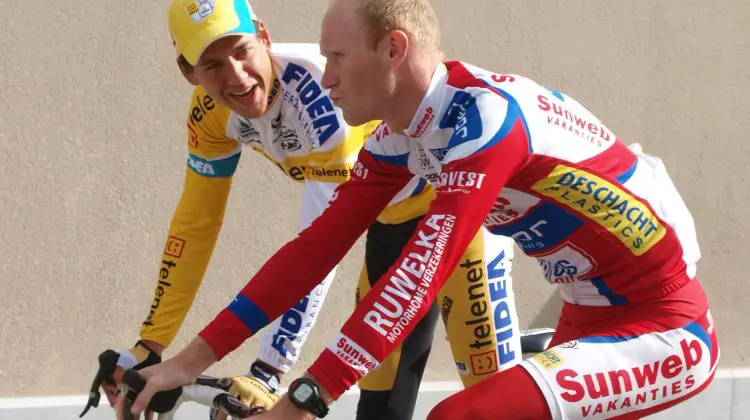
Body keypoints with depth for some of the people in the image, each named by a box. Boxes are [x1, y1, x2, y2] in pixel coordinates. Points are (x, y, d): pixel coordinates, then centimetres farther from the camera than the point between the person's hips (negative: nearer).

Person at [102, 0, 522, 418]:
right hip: (392, 216, 8)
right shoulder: (211, 112, -15)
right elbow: (196, 222, -4)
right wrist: (148, 348, -5)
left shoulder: (321, 89, -37)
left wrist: (267, 372, -39)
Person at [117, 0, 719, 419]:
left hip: (668, 333, -10)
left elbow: (419, 277, -32)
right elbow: (317, 247, 4)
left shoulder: (485, 117, -25)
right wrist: (192, 359, 0)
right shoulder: (400, 139, 2)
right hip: (594, 323, 10)